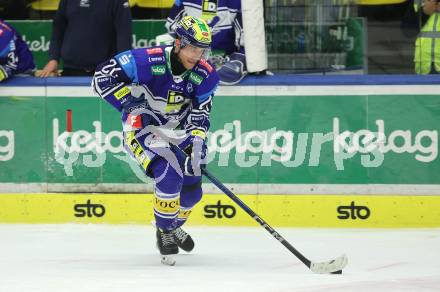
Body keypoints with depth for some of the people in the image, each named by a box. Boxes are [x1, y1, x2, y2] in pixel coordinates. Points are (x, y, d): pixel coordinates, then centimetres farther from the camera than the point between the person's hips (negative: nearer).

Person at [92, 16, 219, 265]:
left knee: (191, 191, 6)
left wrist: (197, 146, -27)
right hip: (142, 129, -6)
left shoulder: (205, 74, -12)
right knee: (170, 175, -26)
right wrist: (131, 105, -26)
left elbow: (200, 114, -11)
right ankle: (165, 232, -5)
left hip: (177, 131, 6)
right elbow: (103, 76, -25)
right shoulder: (149, 61, -26)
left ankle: (174, 226, 40)